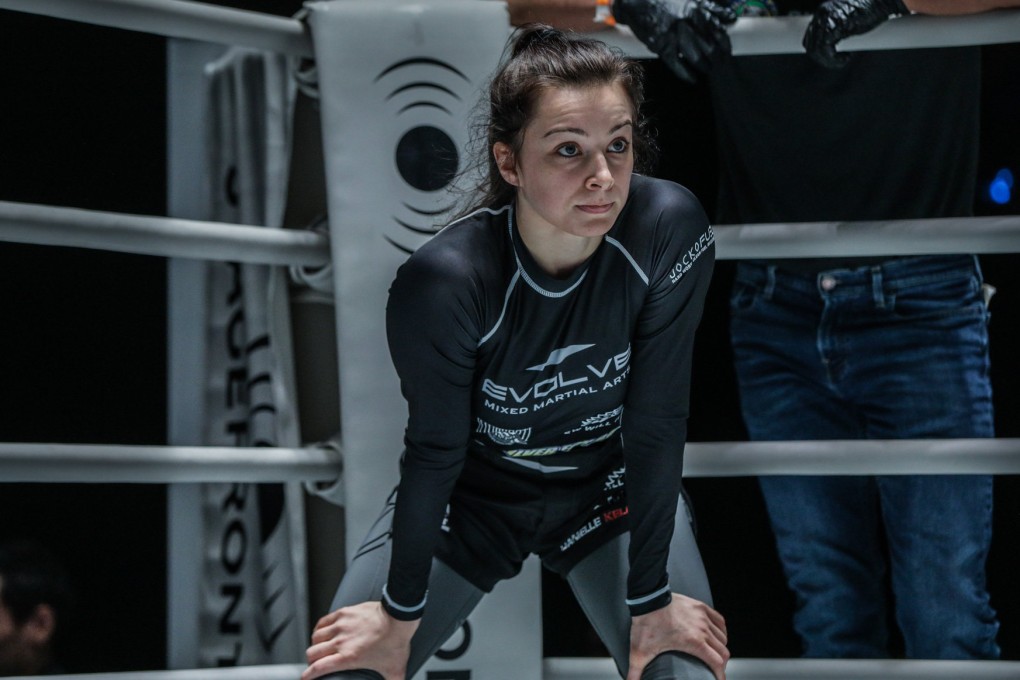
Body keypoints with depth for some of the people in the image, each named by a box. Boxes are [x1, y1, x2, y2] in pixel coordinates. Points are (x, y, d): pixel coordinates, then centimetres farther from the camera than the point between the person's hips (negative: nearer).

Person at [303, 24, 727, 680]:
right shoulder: (441, 280, -32)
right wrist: (401, 615, -10)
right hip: (470, 495, -1)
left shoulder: (671, 230, -28)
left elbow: (657, 425, -21)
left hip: (611, 486, 1)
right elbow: (435, 453, -19)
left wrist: (650, 602, -16)